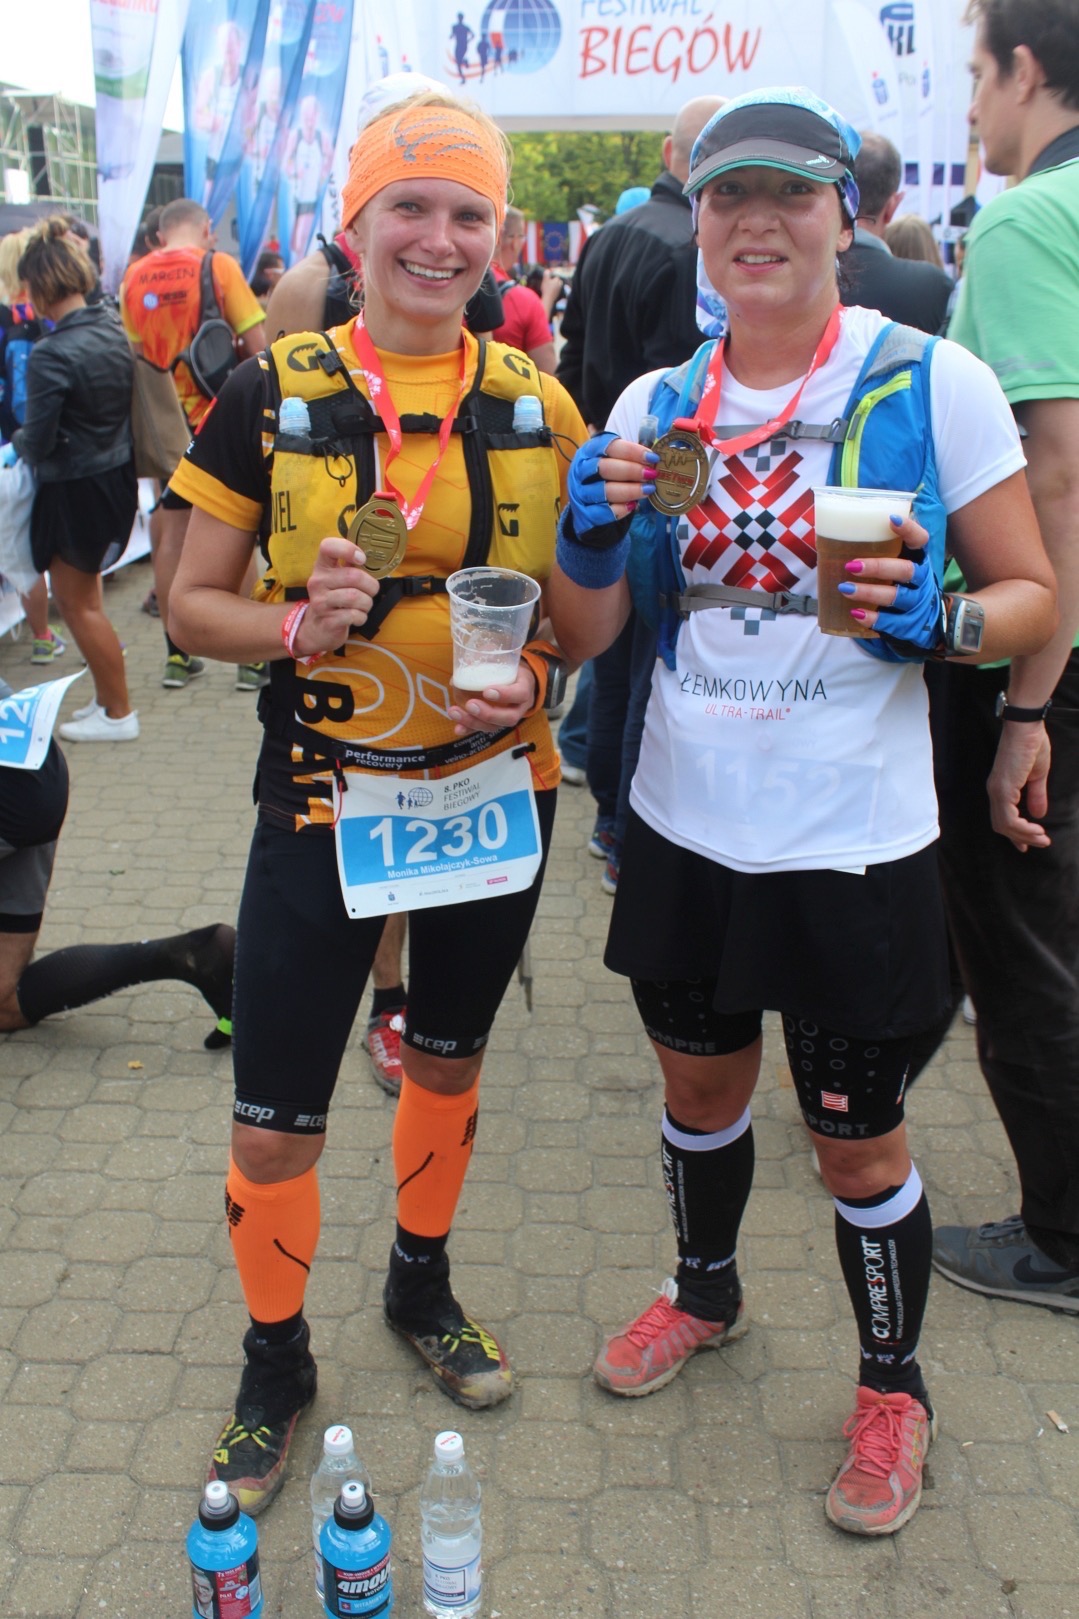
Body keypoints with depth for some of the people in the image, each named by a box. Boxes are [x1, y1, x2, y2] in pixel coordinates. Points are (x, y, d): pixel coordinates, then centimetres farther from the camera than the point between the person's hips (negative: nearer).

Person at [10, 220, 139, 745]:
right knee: (82, 592, 20)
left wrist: (18, 441, 4)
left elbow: (38, 442, -19)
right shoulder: (113, 329, 1)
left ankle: (118, 713, 15)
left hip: (76, 490, -8)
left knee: (77, 601, 6)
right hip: (119, 478, 8)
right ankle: (106, 696, 28)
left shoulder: (51, 353, -22)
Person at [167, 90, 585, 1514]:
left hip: (496, 787, 3)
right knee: (274, 1123, 2)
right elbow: (193, 601, -2)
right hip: (326, 797, -2)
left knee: (447, 1056, 20)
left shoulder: (536, 402, 0)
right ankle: (275, 1364, 29)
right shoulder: (271, 395, -6)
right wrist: (296, 626, -21)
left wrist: (536, 674, -13)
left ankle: (422, 1287, 46)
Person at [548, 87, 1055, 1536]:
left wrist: (935, 622, -24)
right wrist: (591, 534, -16)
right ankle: (706, 1292, 51)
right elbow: (588, 632, 5)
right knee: (700, 1086, 22)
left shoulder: (932, 383, -7)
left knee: (857, 1140, 9)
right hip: (686, 826, 4)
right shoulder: (655, 407, 3)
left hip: (854, 841, -4)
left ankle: (893, 1387, 36)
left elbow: (1037, 596, -4)